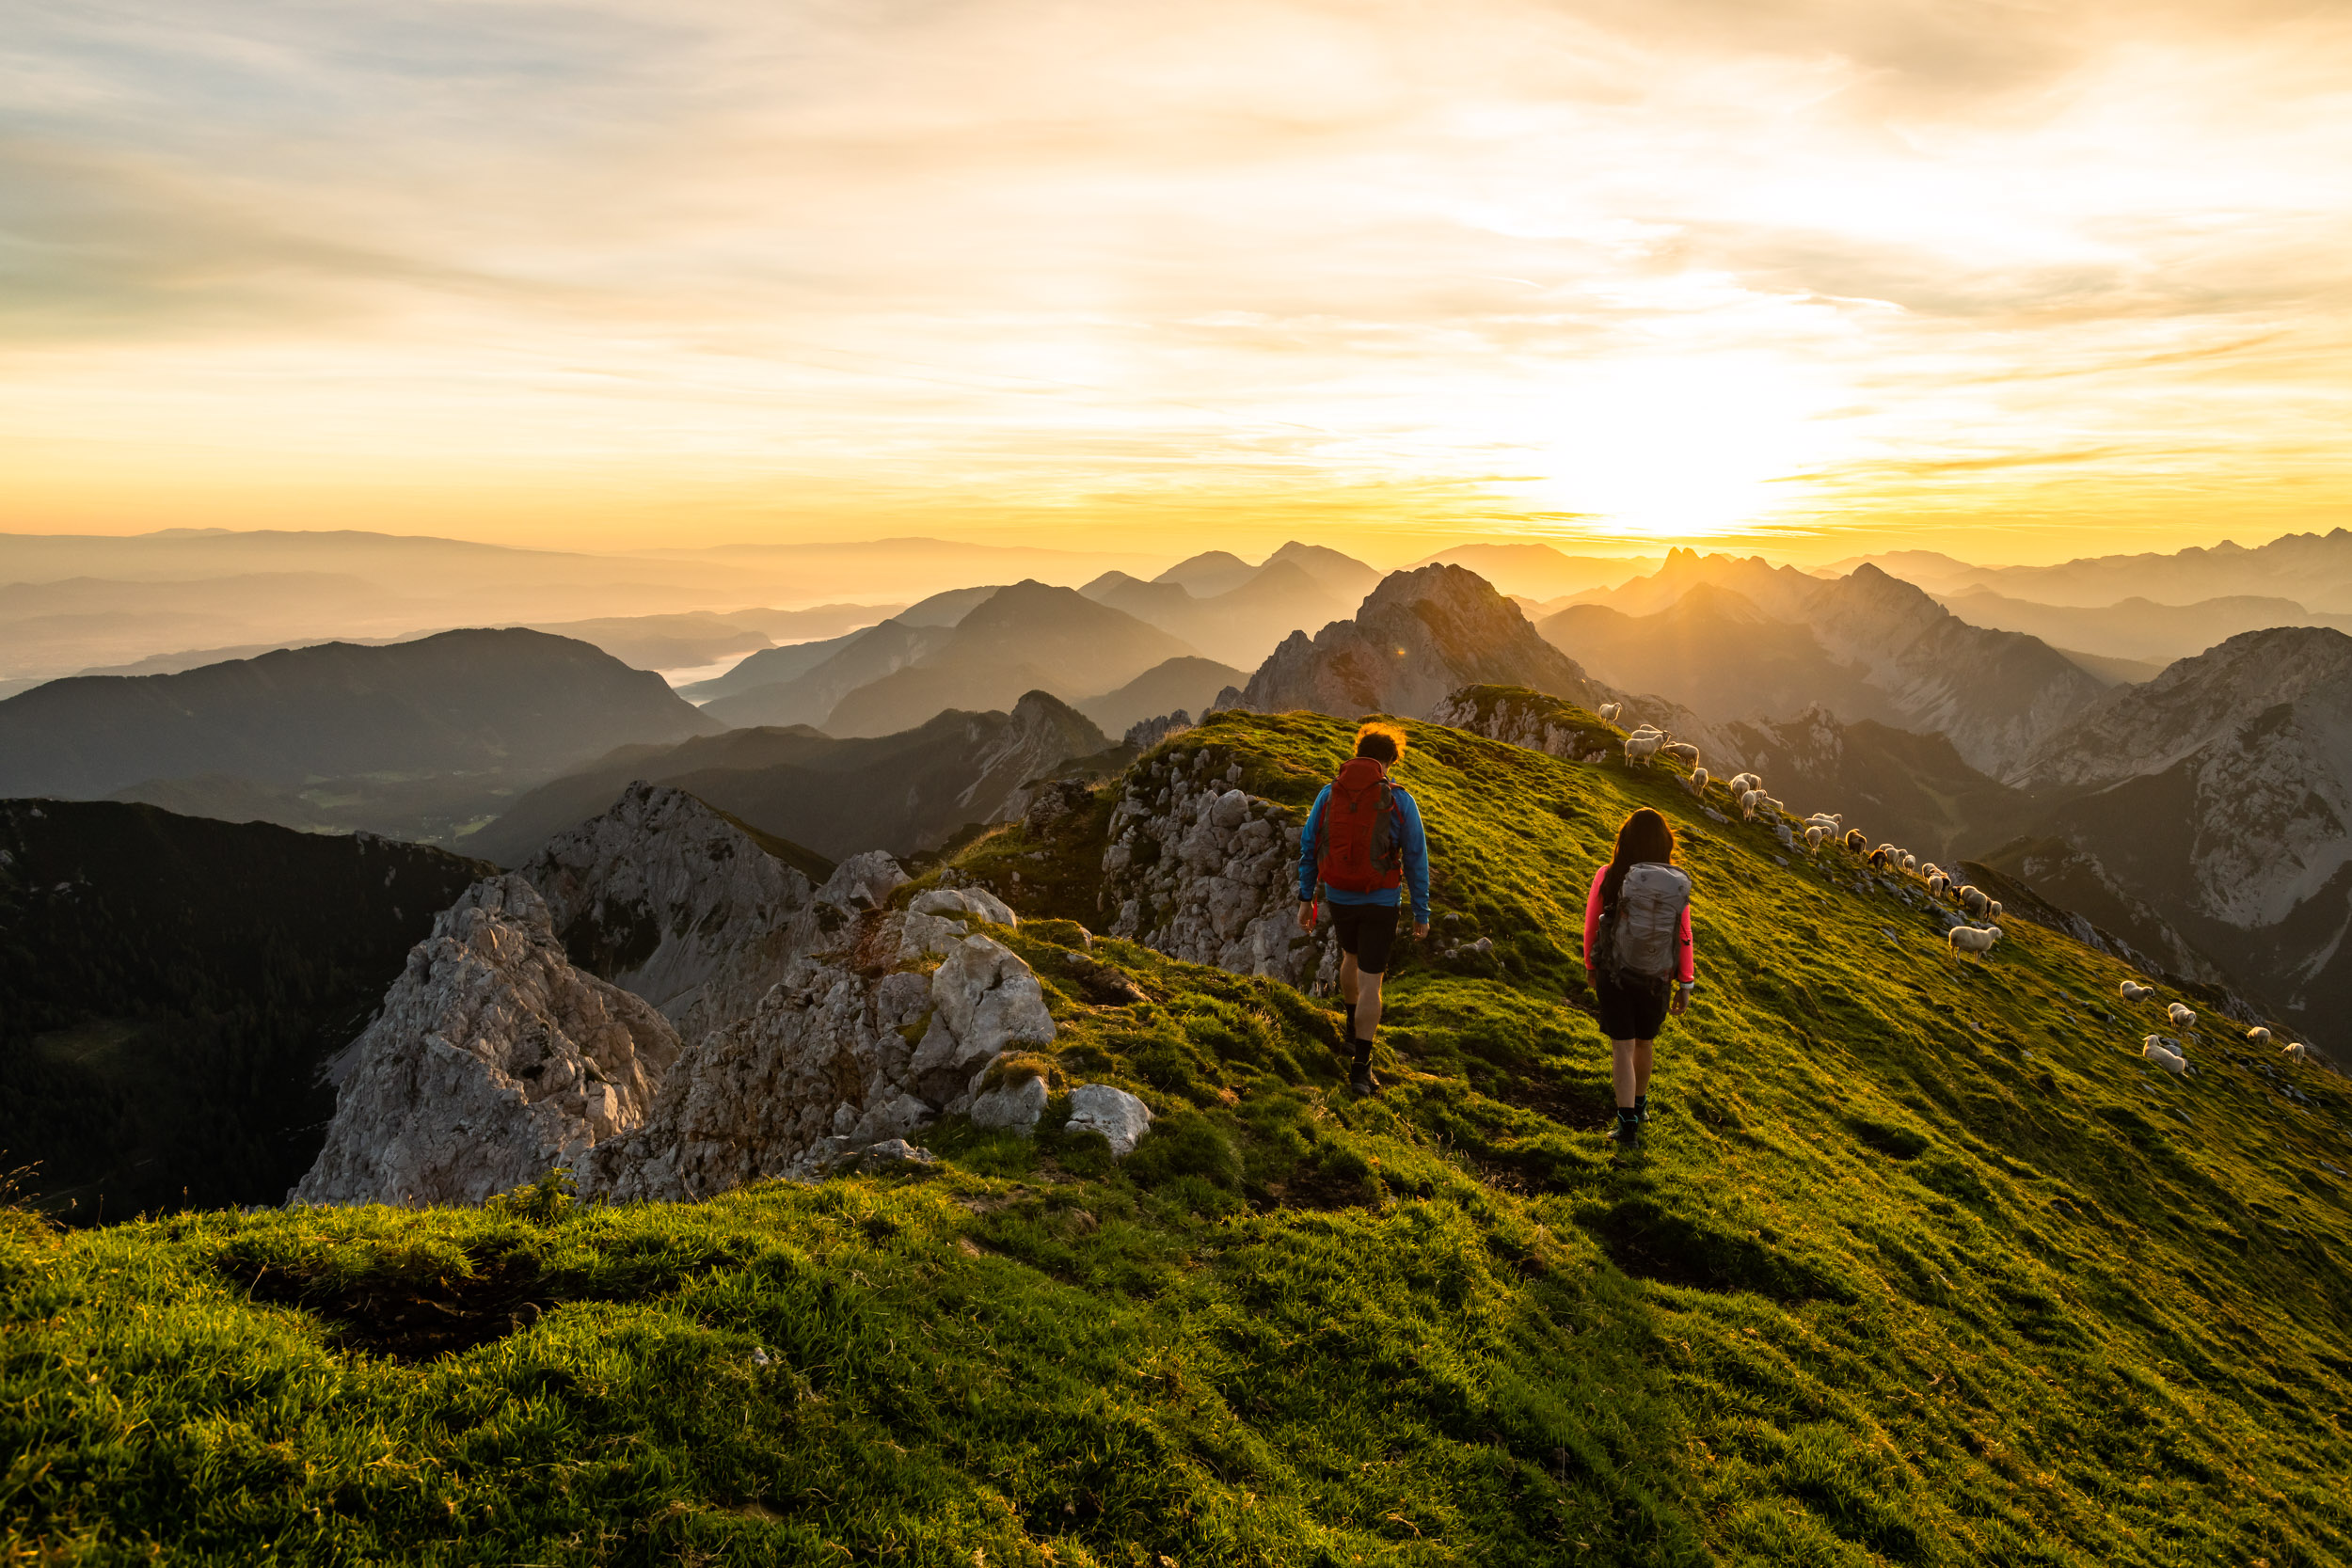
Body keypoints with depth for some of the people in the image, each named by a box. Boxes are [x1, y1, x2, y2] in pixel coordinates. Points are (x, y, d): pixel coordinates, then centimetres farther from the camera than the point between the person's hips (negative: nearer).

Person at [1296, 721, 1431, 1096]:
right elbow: (1416, 860, -8)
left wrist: (1306, 899, 9)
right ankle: (1360, 1066, 1)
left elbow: (1308, 847, 1)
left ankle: (1355, 1027, 50)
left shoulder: (1329, 793, -3)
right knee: (1370, 981, 3)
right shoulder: (1400, 800, -11)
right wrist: (1422, 912, 2)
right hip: (1380, 903, -3)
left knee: (1352, 956, 31)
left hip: (1338, 897, 4)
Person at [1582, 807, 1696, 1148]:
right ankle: (1639, 1103, 43)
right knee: (1643, 1043, 23)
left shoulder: (1607, 877, -14)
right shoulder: (1678, 883, -12)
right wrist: (1685, 985, 1)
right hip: (1657, 979, 2)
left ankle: (1628, 1123, -5)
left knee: (1623, 1049, 4)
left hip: (1613, 976, -2)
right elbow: (1683, 936, -8)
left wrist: (1591, 967, 12)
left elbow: (1591, 925, -4)